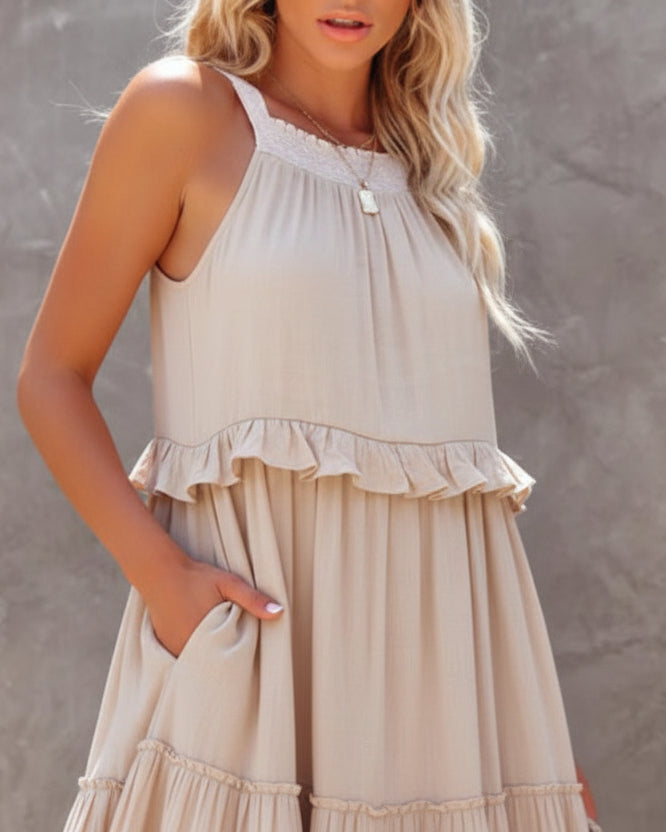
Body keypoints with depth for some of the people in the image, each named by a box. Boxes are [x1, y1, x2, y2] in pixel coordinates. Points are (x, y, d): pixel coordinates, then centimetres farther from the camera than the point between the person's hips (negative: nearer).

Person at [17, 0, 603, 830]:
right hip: (257, 621, -4)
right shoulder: (182, 107, 0)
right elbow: (50, 376, -2)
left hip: (444, 630, 5)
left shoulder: (432, 163, 14)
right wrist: (158, 572, -16)